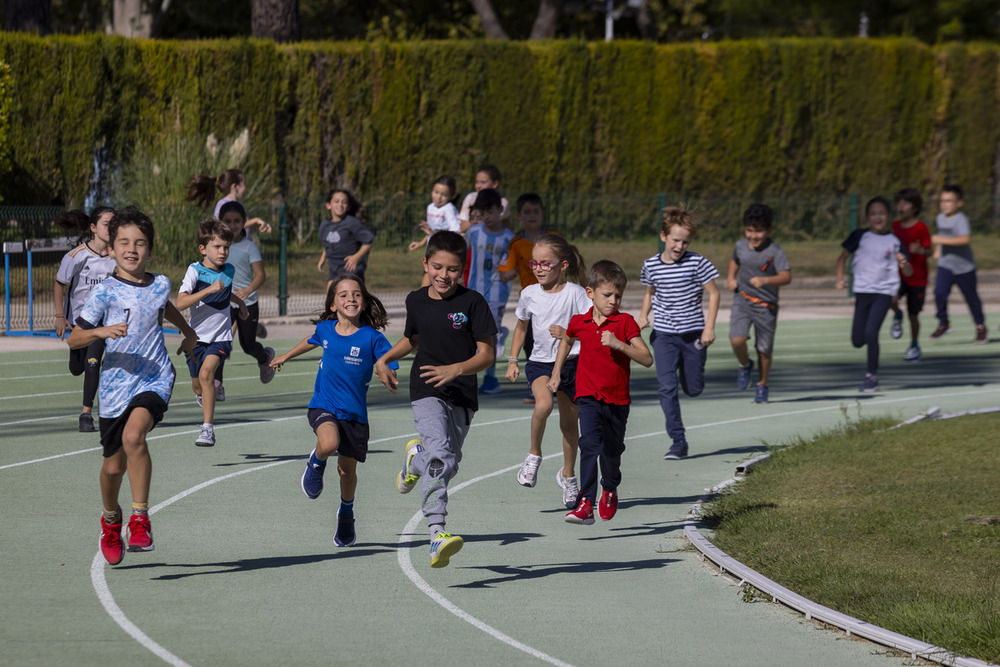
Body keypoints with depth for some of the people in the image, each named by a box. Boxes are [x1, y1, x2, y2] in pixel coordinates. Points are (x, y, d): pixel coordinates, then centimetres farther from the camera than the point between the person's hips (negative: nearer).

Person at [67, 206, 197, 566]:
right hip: (116, 383, 0)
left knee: (133, 435, -29)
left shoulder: (159, 284, 4)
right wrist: (101, 331, -25)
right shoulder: (104, 292, -6)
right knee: (114, 465, 8)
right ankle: (111, 520, 40)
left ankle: (140, 518, -21)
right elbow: (73, 339, -7)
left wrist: (188, 331, 43)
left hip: (155, 378, 0)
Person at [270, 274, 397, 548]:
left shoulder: (372, 338, -12)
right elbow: (312, 341, 22)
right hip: (324, 406, 0)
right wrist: (286, 357, 39)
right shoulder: (325, 329, -1)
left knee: (347, 470, 11)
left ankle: (346, 514, 39)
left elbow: (391, 367, -10)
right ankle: (316, 463, 5)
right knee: (329, 443, -31)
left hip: (354, 412, 0)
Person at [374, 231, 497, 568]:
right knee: (440, 455, -23)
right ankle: (437, 533, -32)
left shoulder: (472, 303, -5)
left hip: (462, 397, 0)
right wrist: (384, 360, 15)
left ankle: (415, 458, 47)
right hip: (426, 392, 0)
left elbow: (487, 355, -8)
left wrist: (454, 370, -23)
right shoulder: (416, 301, 7)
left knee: (446, 464, 10)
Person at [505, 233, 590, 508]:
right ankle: (534, 454, -7)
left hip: (570, 363, -1)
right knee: (544, 403, -29)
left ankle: (568, 475, 31)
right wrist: (512, 360, 12)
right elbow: (521, 327, 17)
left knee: (569, 423, 10)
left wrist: (568, 333, -24)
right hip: (540, 362, 1)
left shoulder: (575, 293, -10)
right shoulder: (529, 294, 0)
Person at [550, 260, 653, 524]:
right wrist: (556, 372, 23)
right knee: (590, 443, -21)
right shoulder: (579, 322, 1)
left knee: (612, 450, 16)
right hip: (589, 396, 0)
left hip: (617, 399, 0)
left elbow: (647, 359, -14)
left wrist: (619, 344, -26)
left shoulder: (625, 322, -7)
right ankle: (585, 504, -28)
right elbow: (567, 341, 27)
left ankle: (610, 489, 48)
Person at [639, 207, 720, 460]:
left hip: (693, 334, -1)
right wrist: (643, 315, 1)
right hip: (663, 335, 1)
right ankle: (678, 442, -9)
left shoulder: (697, 263, -8)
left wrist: (709, 327, -8)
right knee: (667, 387, -12)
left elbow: (713, 294, -1)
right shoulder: (651, 265, 0)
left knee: (693, 389, 8)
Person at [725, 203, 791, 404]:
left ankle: (762, 386, 28)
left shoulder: (774, 251, -14)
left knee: (764, 349, 6)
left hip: (766, 305, -3)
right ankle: (745, 365, 14)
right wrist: (731, 278, 10)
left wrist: (765, 280, -36)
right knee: (737, 339, -18)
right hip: (742, 299, 3)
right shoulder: (741, 246, 2)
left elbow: (786, 277, -22)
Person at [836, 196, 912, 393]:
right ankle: (872, 363, 41)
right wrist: (840, 278, -6)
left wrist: (904, 263, -24)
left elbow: (908, 272, 0)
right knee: (857, 341, 5)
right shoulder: (860, 236, 1)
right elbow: (843, 256, 10)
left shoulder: (894, 242, -1)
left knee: (871, 333, -19)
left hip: (884, 291, -3)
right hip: (862, 291, 3)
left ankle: (871, 376, -6)